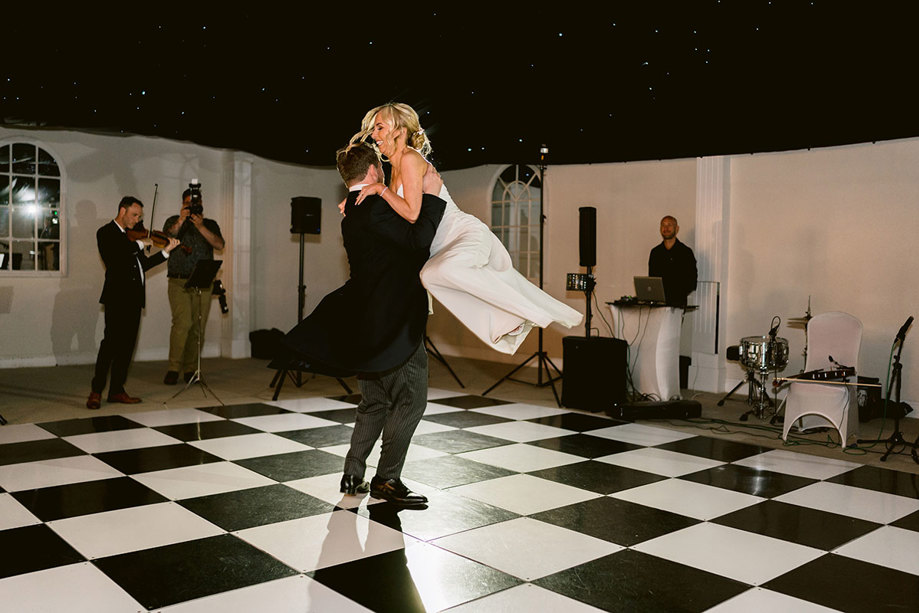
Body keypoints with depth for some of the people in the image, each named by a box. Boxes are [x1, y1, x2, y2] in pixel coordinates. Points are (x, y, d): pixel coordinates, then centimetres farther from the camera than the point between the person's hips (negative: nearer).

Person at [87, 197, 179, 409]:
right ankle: (96, 392, -7)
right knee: (111, 342, -11)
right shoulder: (106, 233, -2)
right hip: (117, 297, -7)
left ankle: (117, 390, 12)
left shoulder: (132, 237, 20)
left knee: (127, 345, 7)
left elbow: (143, 265, 18)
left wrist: (166, 251, 11)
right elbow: (114, 254, -21)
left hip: (134, 297, 7)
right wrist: (138, 245, -12)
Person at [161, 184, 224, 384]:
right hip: (179, 282, -2)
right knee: (182, 323, -17)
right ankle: (173, 369, -12)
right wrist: (180, 221, -20)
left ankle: (190, 369, 9)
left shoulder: (210, 224, 15)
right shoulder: (173, 221, 11)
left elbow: (219, 244, -2)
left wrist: (200, 226, -13)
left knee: (198, 327, 0)